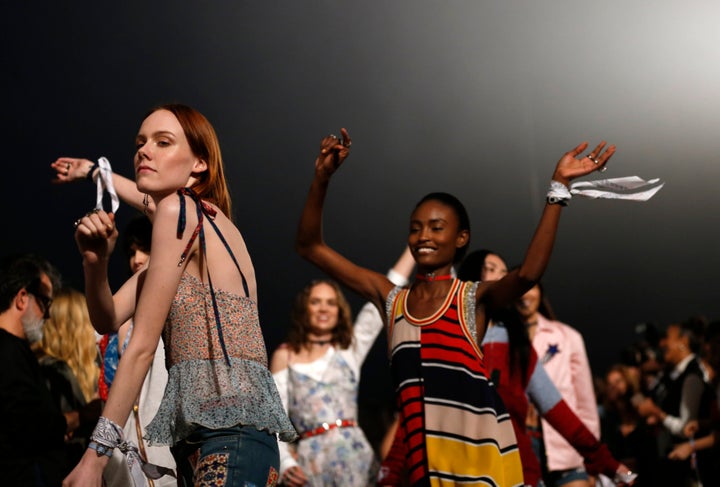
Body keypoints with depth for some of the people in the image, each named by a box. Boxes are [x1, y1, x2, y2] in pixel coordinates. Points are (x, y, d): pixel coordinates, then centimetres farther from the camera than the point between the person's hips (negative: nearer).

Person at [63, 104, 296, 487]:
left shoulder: (179, 210, -8)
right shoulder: (201, 220, 19)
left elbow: (142, 346, -10)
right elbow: (108, 320, 17)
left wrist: (95, 455, -9)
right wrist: (95, 260, -3)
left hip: (230, 438, -10)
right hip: (197, 440, 10)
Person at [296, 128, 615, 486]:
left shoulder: (474, 298, 1)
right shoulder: (390, 298, 11)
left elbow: (528, 273, -21)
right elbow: (310, 247, 10)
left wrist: (558, 189, -24)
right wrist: (322, 177, -2)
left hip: (477, 445, -3)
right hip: (422, 450, 3)